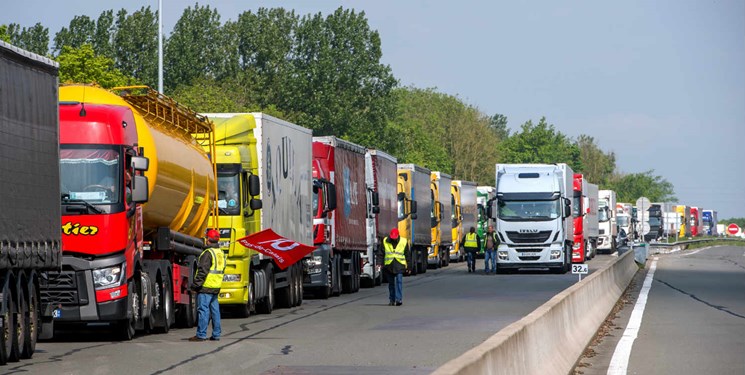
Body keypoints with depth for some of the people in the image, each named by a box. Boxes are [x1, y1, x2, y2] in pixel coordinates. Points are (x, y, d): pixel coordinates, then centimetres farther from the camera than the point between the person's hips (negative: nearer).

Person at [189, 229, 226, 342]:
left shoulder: (208, 253, -13)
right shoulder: (221, 253, 15)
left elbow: (203, 271, -18)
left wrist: (196, 284, -15)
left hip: (206, 286, -9)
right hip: (216, 287, 9)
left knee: (203, 310, -7)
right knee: (215, 310, 11)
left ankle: (201, 334, -9)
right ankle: (216, 334, 13)